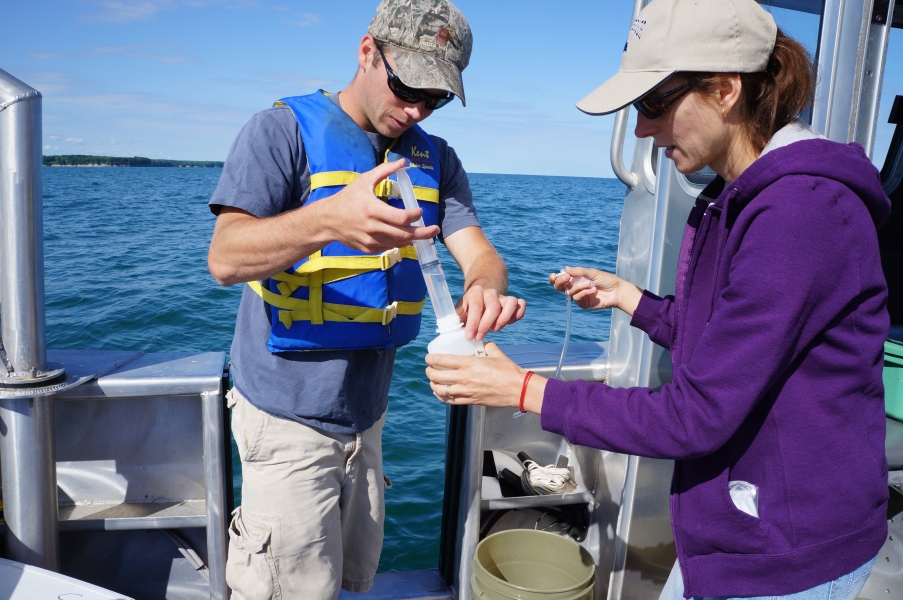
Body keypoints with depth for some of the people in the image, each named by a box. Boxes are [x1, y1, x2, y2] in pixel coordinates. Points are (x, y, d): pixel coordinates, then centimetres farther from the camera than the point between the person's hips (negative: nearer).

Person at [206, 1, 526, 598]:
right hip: (289, 415, -5)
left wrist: (486, 287, -31)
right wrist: (330, 220, -41)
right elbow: (225, 258, -22)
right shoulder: (285, 129, -10)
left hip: (366, 414, 6)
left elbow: (480, 253, -5)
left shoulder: (436, 160, 6)